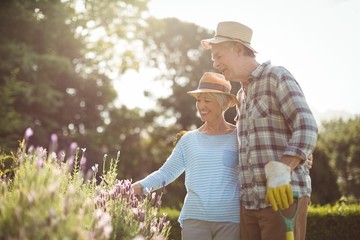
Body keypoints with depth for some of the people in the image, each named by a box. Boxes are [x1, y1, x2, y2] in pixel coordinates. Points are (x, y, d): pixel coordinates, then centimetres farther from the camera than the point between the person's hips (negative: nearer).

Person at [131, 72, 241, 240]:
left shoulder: (238, 137, 3)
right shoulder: (189, 139, 10)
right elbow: (164, 174, 9)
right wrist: (137, 187, -6)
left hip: (231, 220, -2)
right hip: (194, 218, 2)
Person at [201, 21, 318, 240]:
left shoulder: (277, 76, -3)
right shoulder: (243, 95, 23)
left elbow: (306, 129, -15)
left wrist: (281, 171, -29)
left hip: (284, 196, -8)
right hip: (252, 201, 8)